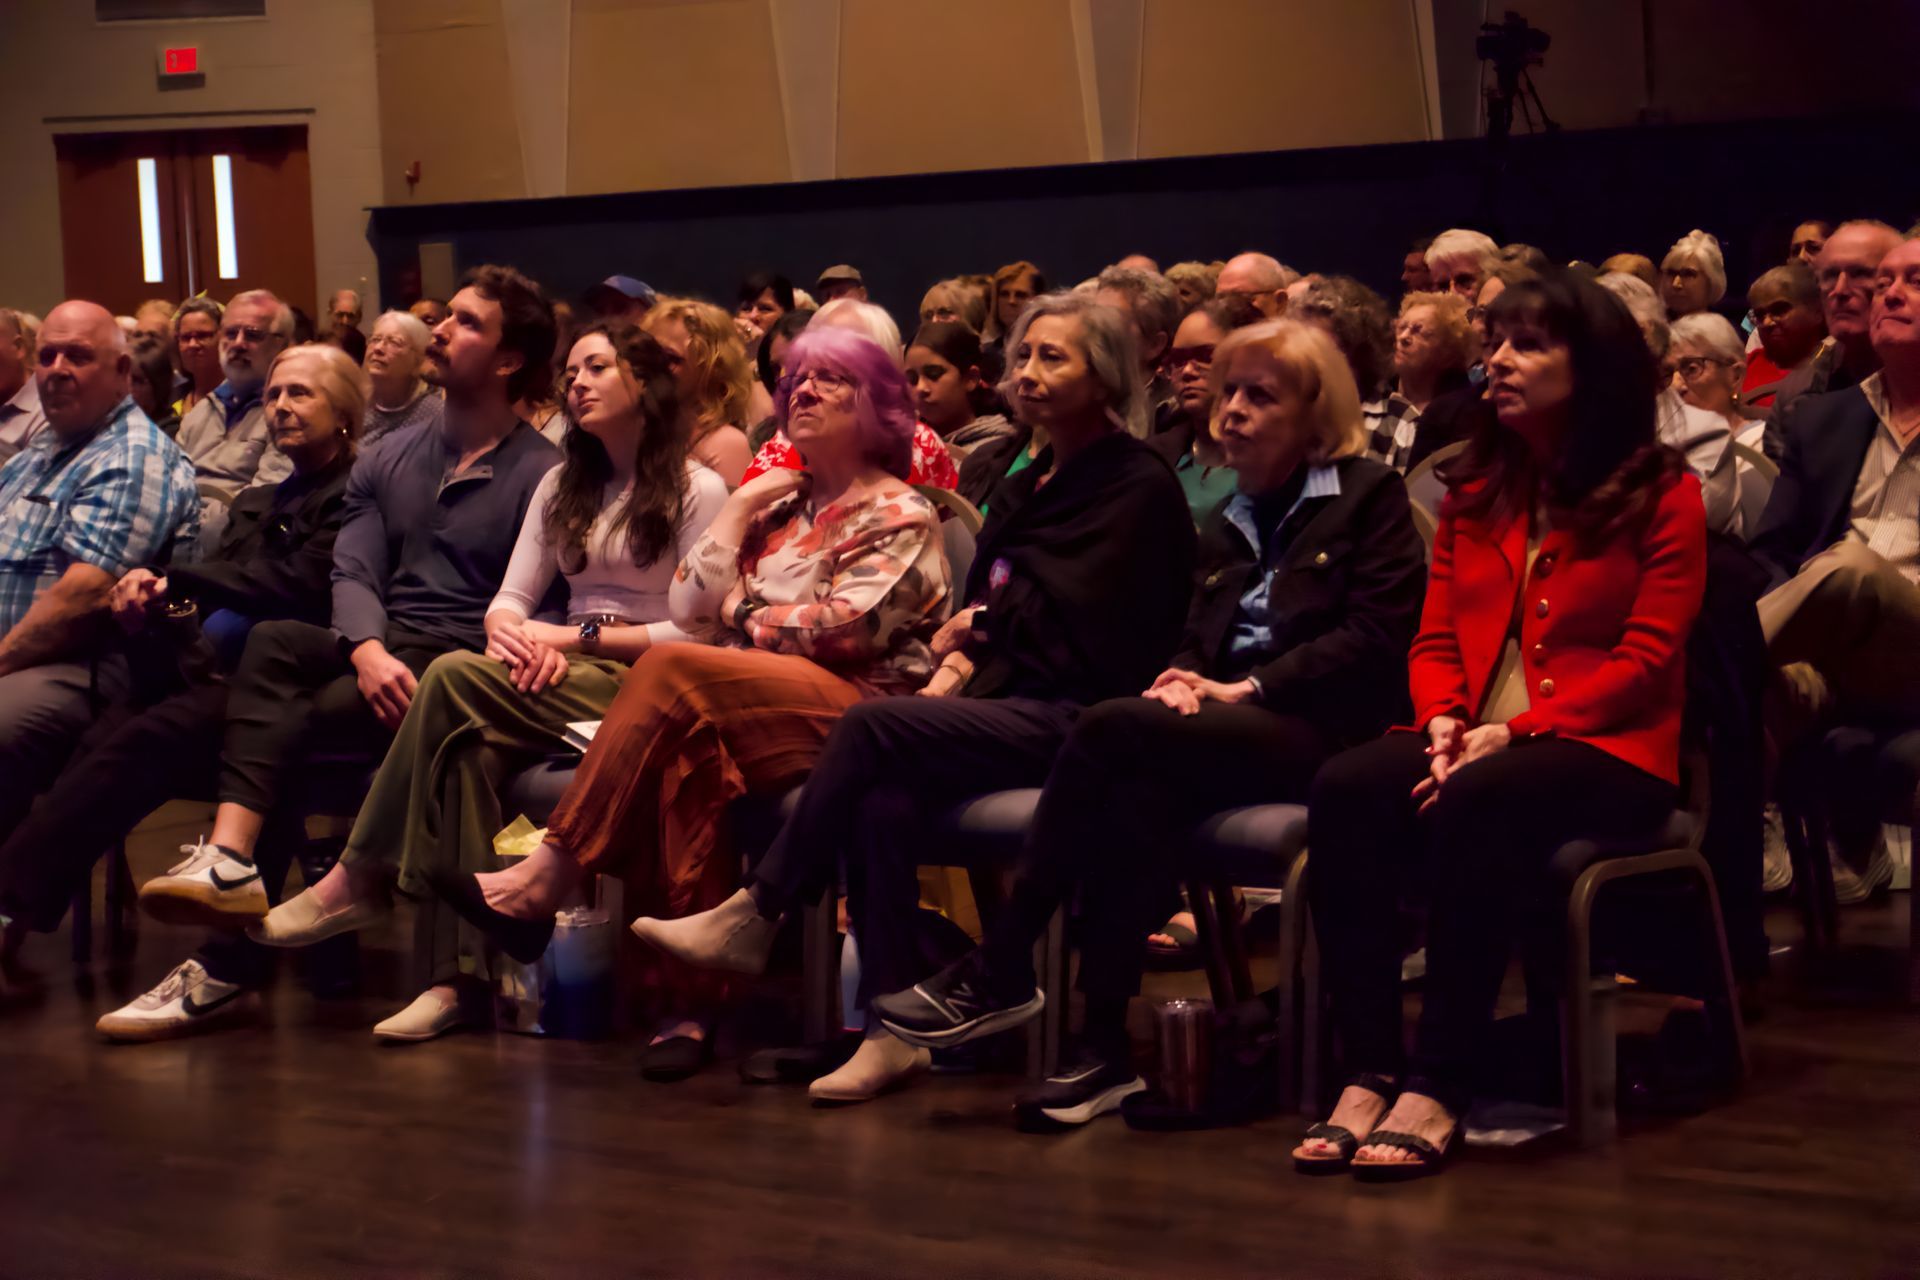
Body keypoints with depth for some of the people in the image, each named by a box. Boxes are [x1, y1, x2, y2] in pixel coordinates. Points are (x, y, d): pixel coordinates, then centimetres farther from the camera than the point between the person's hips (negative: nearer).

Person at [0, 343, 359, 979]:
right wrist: (153, 587, -5)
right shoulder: (256, 502, 31)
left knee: (145, 740, -31)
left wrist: (174, 582, -6)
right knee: (108, 732, -25)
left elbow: (297, 586, -9)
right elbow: (211, 582, 19)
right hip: (215, 670, 7)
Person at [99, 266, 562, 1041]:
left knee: (284, 719, -25)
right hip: (380, 651, 6)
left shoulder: (541, 474, 0)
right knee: (273, 643, -26)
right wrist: (369, 651, -15)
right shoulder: (387, 461, 20)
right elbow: (354, 573, 7)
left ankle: (231, 963, -24)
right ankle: (230, 861, -40)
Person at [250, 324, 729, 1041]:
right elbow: (511, 598, 13)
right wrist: (514, 635, -11)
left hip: (641, 687, -5)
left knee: (457, 678, -28)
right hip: (563, 683, 6)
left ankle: (363, 877, -18)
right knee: (471, 746, -30)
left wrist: (577, 636, -13)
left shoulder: (697, 490, 0)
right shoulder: (563, 485, 22)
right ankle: (460, 975, -35)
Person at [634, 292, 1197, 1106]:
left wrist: (976, 632, 0)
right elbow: (980, 612, 23)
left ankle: (754, 916, -14)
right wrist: (954, 668, 2)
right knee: (884, 802, -24)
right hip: (1006, 710, 7)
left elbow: (1079, 629, -11)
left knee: (874, 726, -26)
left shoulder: (1139, 488, -3)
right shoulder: (1029, 485, 22)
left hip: (1074, 724, -7)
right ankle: (894, 1031, -25)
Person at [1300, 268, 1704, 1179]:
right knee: (1344, 788, -27)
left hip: (1610, 753, -5)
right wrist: (1444, 721, -9)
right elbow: (1437, 639, 15)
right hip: (1476, 741, 5)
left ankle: (1437, 1086, -33)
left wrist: (1513, 733, -18)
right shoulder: (1474, 491, 18)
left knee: (1480, 804, -37)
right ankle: (1369, 1071, -29)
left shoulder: (1661, 494, 2)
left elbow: (1646, 656, -7)